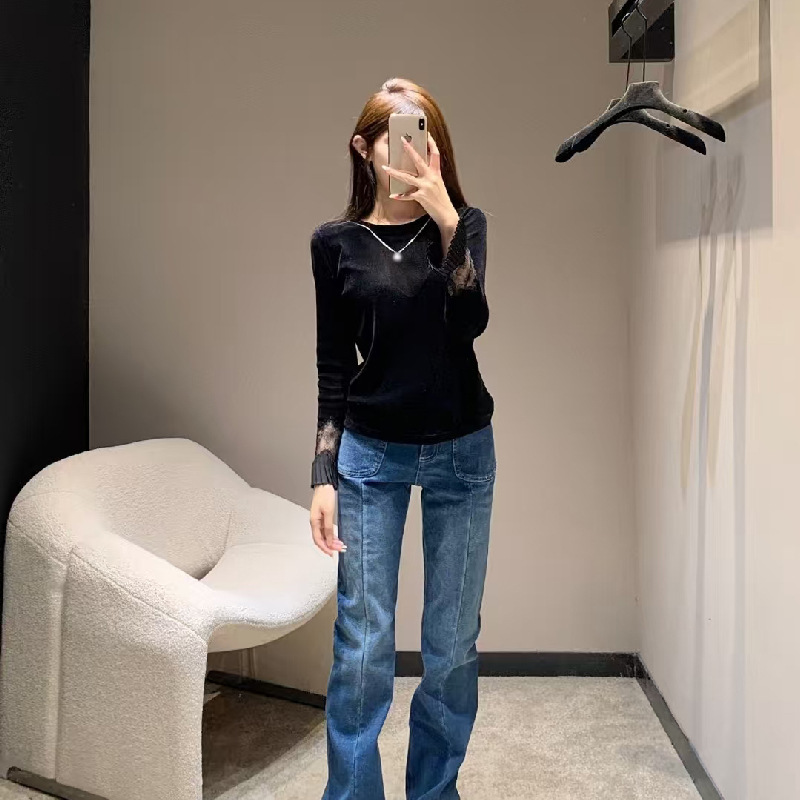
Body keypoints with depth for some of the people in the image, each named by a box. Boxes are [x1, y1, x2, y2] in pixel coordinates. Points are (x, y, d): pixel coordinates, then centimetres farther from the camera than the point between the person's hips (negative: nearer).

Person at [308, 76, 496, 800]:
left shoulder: (463, 224, 1)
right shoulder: (337, 242, 1)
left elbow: (470, 322, -17)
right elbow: (333, 368, 3)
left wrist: (445, 218, -26)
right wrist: (324, 478, -1)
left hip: (461, 451, 1)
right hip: (371, 452, 0)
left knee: (453, 645, 8)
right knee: (362, 647, 0)